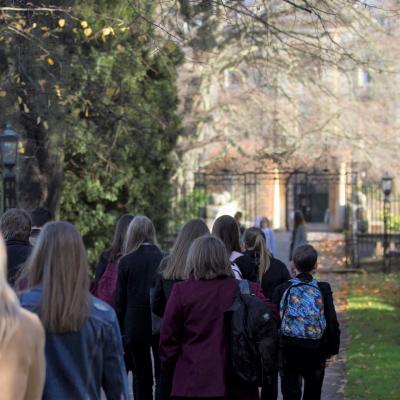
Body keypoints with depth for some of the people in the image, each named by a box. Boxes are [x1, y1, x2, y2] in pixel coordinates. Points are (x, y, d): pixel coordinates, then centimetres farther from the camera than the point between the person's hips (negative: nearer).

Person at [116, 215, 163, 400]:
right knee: (162, 374, 7)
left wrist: (121, 328, 7)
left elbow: (120, 299, -3)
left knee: (141, 376, 8)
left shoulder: (126, 261, -7)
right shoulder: (163, 259, -6)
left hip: (136, 326, 0)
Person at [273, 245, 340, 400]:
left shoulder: (281, 290, -7)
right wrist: (332, 349, 5)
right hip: (316, 352, 1)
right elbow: (332, 323, -6)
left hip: (289, 351, 0)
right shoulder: (323, 290, -8)